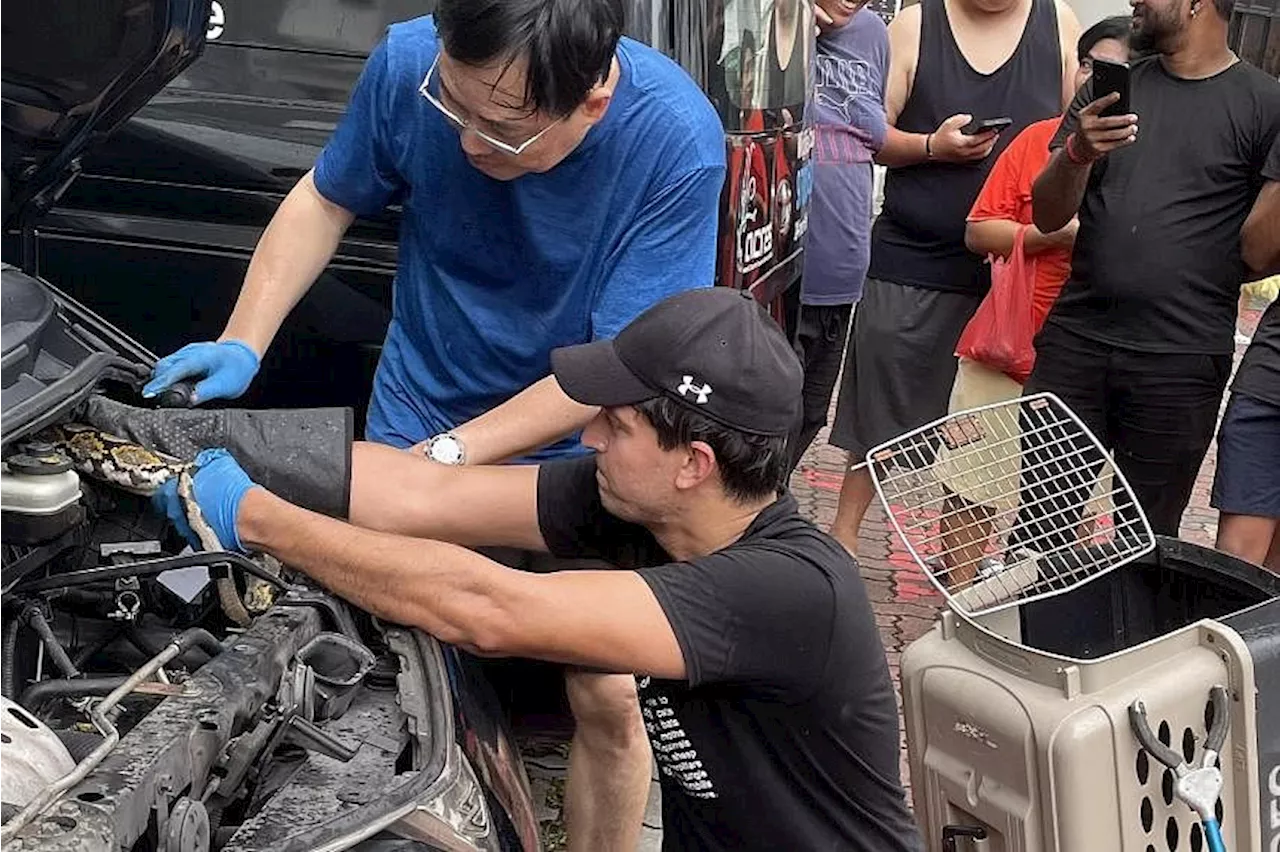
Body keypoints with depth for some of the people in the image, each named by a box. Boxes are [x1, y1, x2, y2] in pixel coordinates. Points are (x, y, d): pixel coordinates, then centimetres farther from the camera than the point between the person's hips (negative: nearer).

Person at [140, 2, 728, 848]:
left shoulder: (678, 142, -28)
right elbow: (324, 201, -1)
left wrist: (446, 457, -29)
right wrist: (241, 346, -12)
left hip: (578, 442, -2)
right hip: (420, 414, 2)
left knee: (607, 697, 2)